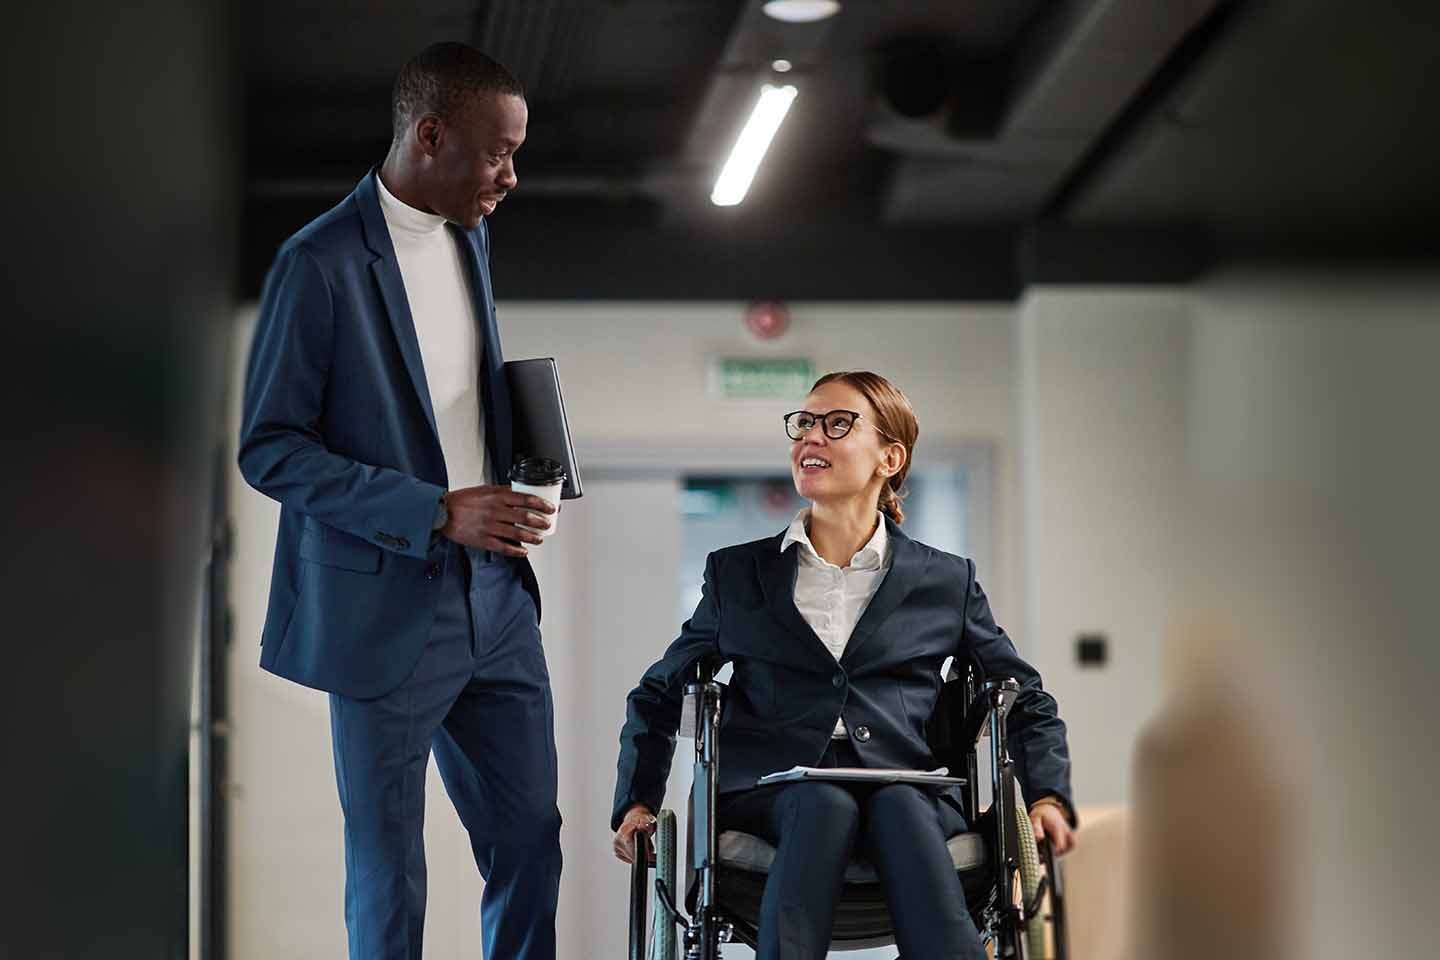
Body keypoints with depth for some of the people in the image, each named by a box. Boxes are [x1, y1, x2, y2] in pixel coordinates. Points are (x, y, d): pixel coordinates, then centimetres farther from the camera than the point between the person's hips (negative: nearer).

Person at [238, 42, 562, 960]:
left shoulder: (470, 236, 9)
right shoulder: (320, 263, -15)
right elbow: (268, 449, -15)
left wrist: (505, 484, 3)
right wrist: (437, 514, -21)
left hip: (495, 602, 7)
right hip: (386, 618, -6)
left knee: (530, 841, 11)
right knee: (389, 873, 7)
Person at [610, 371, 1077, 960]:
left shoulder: (946, 581, 18)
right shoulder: (736, 574, 20)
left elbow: (1028, 702, 24)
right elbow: (658, 696, 28)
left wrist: (1049, 797, 6)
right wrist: (637, 802, 14)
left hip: (904, 790, 0)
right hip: (769, 792, 0)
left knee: (901, 807, -36)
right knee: (825, 804, -35)